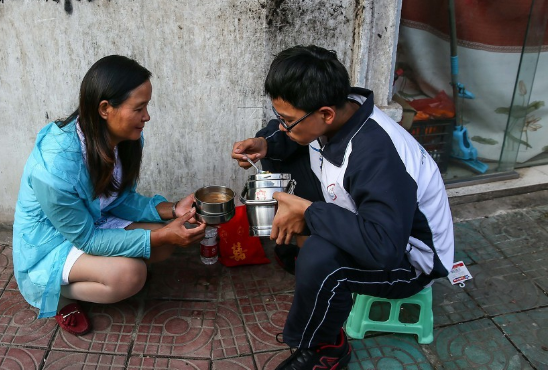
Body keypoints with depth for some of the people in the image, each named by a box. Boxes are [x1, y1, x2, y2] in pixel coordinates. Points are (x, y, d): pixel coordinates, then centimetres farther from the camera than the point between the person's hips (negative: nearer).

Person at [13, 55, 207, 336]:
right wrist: (161, 236, -30)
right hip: (49, 244, -7)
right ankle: (59, 293, 0)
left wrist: (171, 210, -19)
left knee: (163, 246, -10)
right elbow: (86, 238, -26)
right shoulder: (55, 164, -36)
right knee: (129, 274, -29)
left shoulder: (126, 138, -15)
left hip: (95, 222, 7)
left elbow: (124, 200, -1)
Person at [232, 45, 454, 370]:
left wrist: (308, 212, -34)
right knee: (283, 156, -2)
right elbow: (286, 135, 6)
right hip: (361, 218, 7)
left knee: (320, 259, -37)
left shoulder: (377, 155, -38)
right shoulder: (334, 112, -15)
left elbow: (382, 247, -45)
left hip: (409, 257, -7)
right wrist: (264, 144, -16)